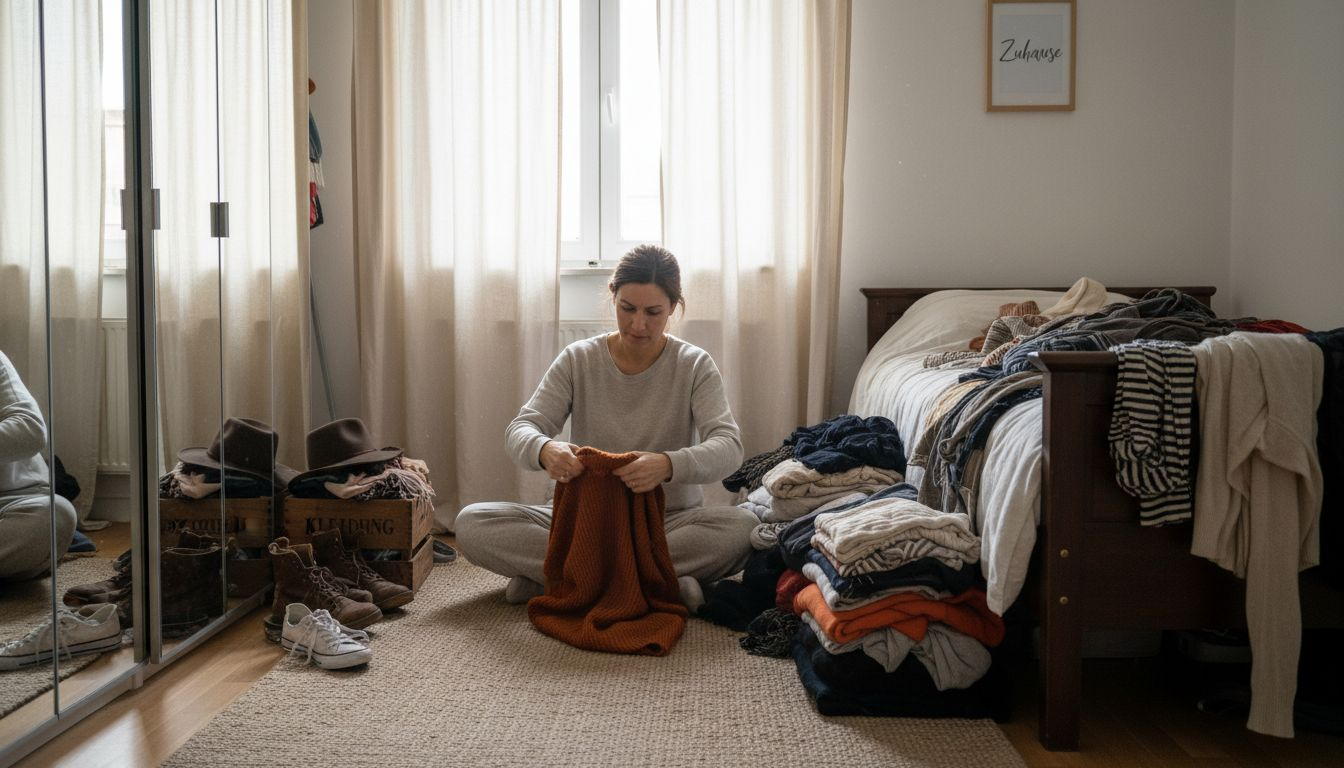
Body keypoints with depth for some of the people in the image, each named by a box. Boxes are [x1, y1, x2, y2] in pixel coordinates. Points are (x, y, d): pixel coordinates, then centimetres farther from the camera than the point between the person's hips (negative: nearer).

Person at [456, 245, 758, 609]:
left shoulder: (694, 365, -5)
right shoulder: (578, 360, -1)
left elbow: (728, 447, -19)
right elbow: (519, 430, -9)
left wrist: (668, 465, -41)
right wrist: (544, 450, -36)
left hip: (670, 521, -1)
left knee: (744, 527, -34)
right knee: (472, 524, -22)